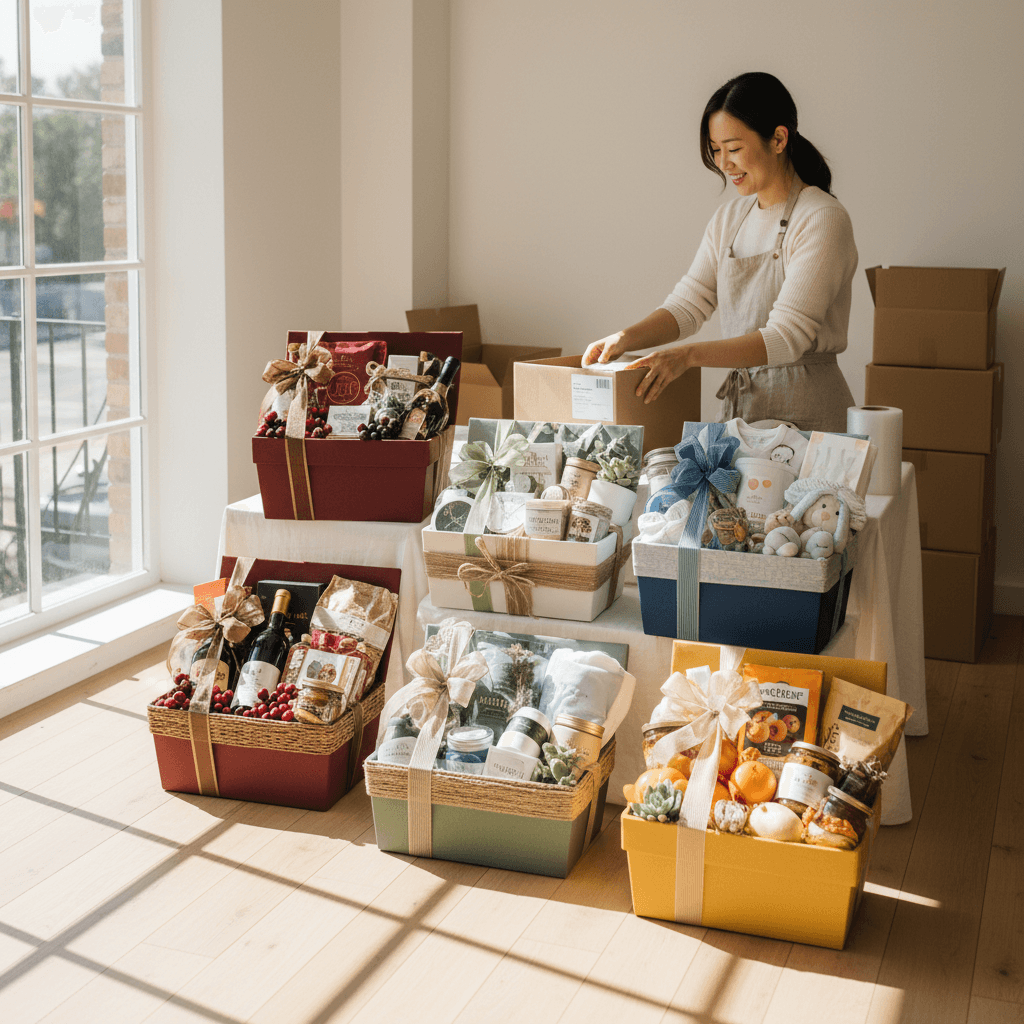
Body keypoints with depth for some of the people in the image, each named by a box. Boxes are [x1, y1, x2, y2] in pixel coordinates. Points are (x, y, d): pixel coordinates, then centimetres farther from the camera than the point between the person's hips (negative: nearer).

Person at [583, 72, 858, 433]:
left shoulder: (822, 220, -11)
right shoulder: (729, 218, 12)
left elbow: (785, 337, -19)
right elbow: (688, 304, 9)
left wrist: (690, 354, -28)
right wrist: (626, 338, -10)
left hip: (804, 413, -6)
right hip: (739, 402, 6)